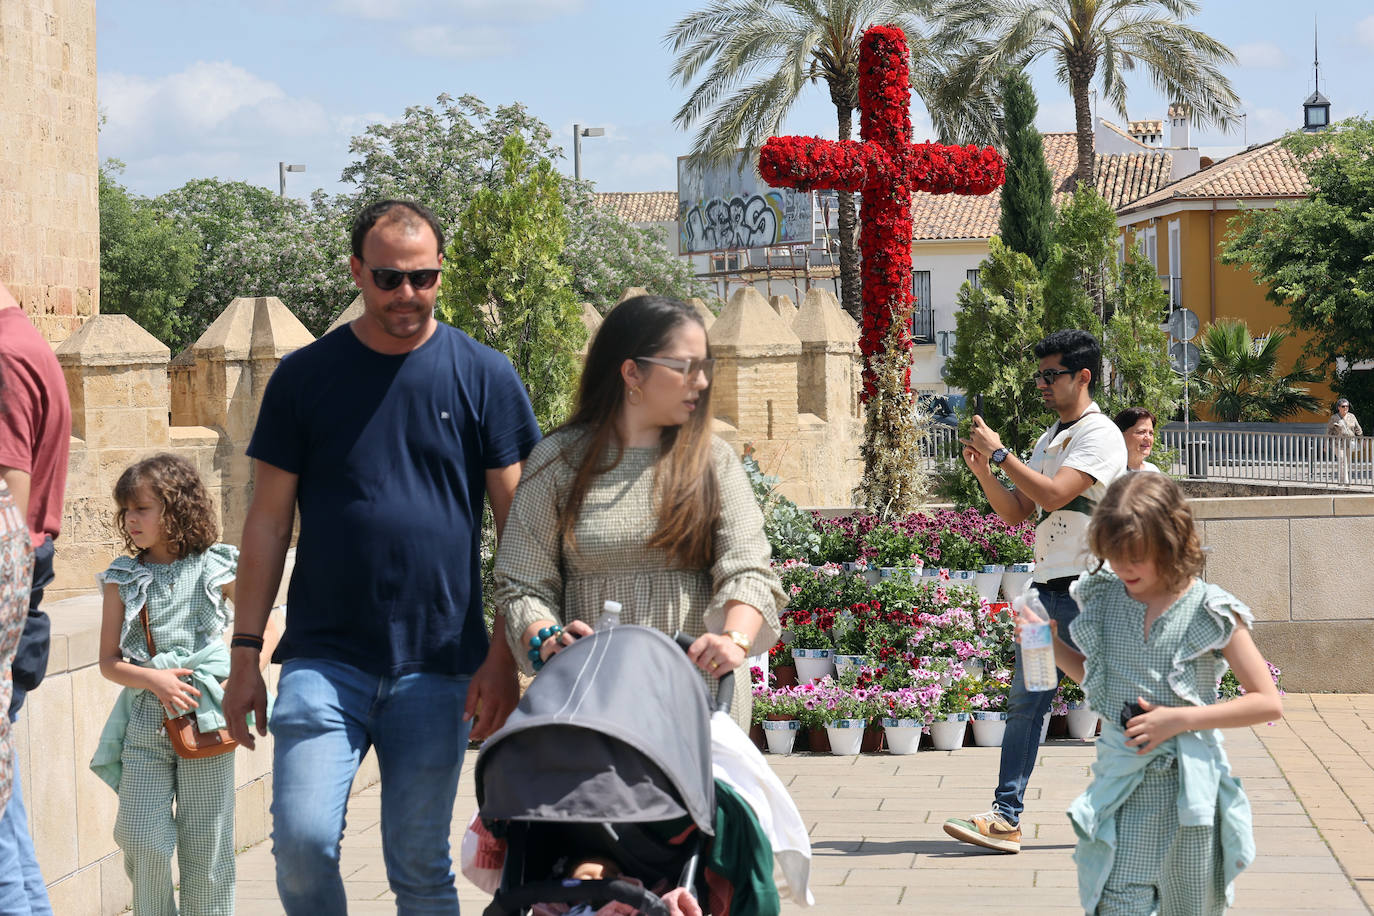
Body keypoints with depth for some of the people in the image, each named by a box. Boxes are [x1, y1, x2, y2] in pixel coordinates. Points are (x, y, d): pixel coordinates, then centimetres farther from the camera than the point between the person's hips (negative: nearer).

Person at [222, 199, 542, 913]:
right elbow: (269, 519, 8)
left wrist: (503, 655, -4)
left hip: (438, 666, 0)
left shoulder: (485, 377, 3)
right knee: (301, 839, -13)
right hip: (323, 659, 0)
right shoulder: (305, 376, 5)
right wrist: (245, 652, 3)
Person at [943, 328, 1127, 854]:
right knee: (1024, 702, 1)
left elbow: (1054, 494, -21)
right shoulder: (1048, 441, 19)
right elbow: (1016, 513, 18)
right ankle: (1006, 819, -2)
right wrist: (983, 471, 2)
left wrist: (1000, 452, -15)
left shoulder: (1100, 435, -8)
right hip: (1047, 588, 8)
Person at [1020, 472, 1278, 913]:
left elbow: (1268, 703, -9)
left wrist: (1180, 717, -16)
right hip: (1121, 778, 3)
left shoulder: (1211, 613, -9)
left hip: (1187, 784, -2)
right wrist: (1053, 647, 3)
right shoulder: (1104, 598, 3)